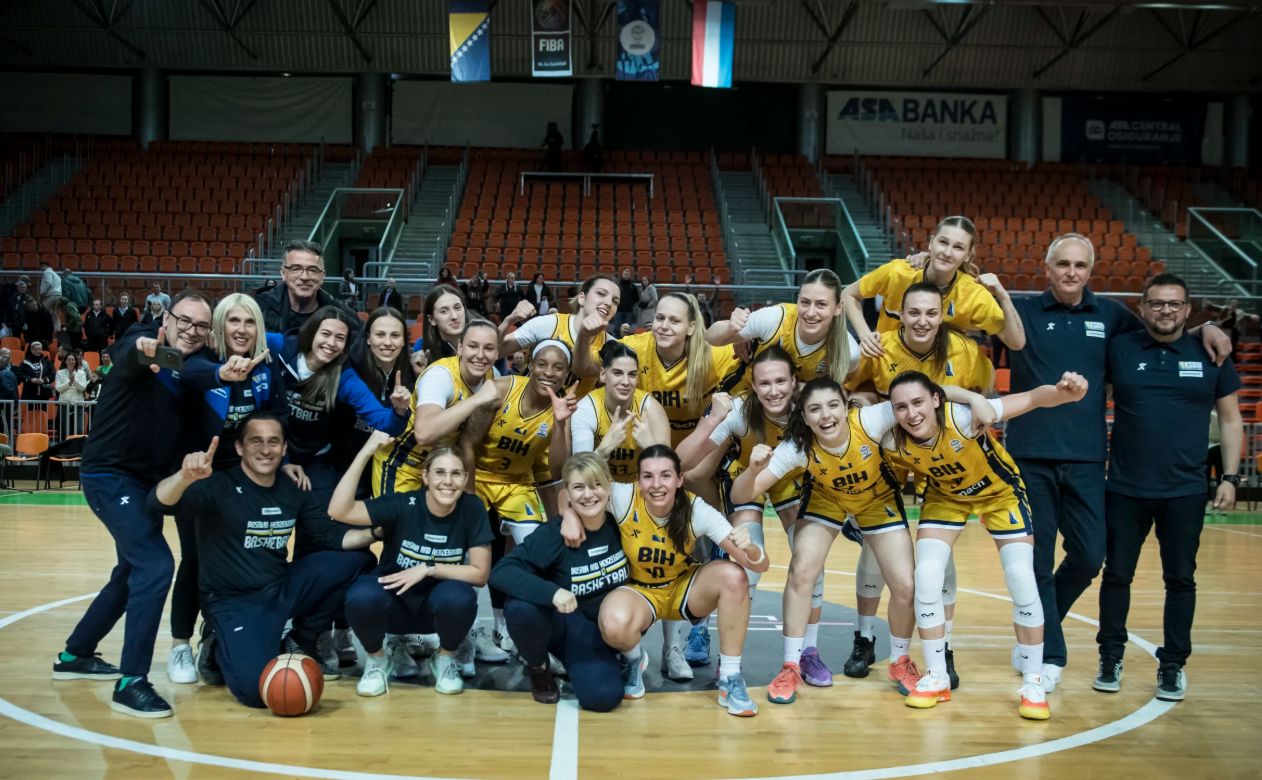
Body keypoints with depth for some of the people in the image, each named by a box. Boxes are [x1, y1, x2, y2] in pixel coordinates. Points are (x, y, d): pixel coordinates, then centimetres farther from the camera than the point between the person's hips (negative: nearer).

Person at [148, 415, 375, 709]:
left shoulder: (293, 492, 4)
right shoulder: (220, 486, -15)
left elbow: (334, 538, 9)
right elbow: (159, 503, -32)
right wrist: (185, 477, -53)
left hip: (282, 590, 6)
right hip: (233, 603, -6)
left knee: (359, 563, -9)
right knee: (259, 688, -29)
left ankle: (298, 642, 8)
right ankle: (221, 648, 8)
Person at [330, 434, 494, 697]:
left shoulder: (472, 509, -14)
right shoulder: (403, 505, -18)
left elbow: (480, 574, -11)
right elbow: (338, 511, -29)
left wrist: (428, 569, -21)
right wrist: (365, 453, -33)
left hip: (437, 606, 1)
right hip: (393, 600, -1)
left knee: (460, 598, -33)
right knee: (361, 597, -33)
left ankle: (445, 659, 1)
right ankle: (377, 660, 0)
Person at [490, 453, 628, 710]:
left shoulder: (619, 525, -10)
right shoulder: (553, 534, -19)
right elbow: (501, 572, -28)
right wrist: (552, 592, -44)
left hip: (598, 630, 2)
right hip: (559, 622, -2)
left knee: (603, 697, -26)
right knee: (520, 608, -36)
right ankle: (538, 667, -3)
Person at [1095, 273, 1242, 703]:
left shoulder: (1210, 355, 3)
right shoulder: (1119, 349, 1)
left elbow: (1231, 420, 8)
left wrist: (1230, 477, 1)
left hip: (1185, 491, 0)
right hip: (1125, 489, 0)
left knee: (1180, 579, 7)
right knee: (1117, 574, 7)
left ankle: (1173, 665, 19)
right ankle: (1111, 658, 21)